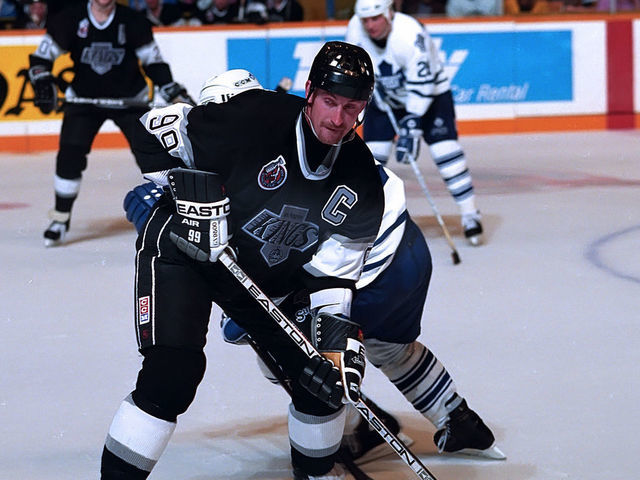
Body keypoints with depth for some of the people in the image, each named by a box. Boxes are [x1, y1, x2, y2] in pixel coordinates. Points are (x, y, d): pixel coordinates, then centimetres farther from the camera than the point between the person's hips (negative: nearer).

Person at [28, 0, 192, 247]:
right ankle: (60, 219, 0)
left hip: (129, 97, 0)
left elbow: (152, 60, -3)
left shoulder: (132, 21, -11)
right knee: (70, 155, -13)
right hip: (83, 97, 0)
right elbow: (42, 56, -6)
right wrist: (43, 83, -23)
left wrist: (172, 91, -11)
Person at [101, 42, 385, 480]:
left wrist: (338, 335, -21)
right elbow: (156, 131, -16)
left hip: (265, 279, 6)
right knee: (172, 371, -23)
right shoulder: (253, 116, -26)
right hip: (182, 247, -6)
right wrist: (193, 193, -25)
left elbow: (332, 273, -8)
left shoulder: (360, 182, -11)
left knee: (324, 374, 3)